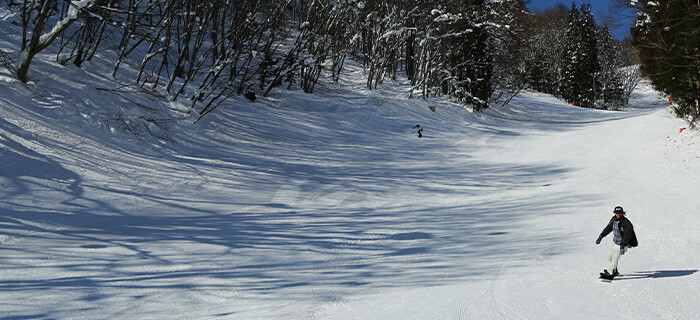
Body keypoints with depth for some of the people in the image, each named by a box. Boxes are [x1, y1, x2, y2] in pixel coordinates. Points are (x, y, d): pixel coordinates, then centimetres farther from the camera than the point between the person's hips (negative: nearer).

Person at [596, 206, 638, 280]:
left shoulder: (626, 223, -23)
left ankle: (609, 274, -13)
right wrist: (600, 237, 10)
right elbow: (608, 228, 12)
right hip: (615, 242, 8)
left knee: (615, 257, -16)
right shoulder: (614, 219, 1)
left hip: (624, 244, -8)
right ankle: (614, 271, 33)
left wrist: (622, 245, -36)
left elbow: (627, 235, -29)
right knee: (609, 255, 16)